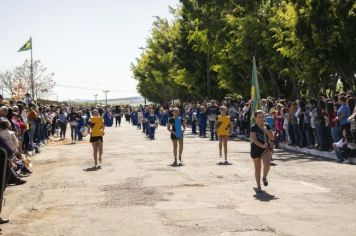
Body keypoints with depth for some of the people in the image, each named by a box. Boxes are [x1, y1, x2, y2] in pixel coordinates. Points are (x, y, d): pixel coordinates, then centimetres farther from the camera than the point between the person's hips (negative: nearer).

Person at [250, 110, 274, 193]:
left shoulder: (267, 126, 1)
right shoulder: (253, 128, -10)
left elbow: (272, 138, -4)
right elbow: (254, 140, -22)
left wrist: (266, 130, -17)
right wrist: (262, 145, -36)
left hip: (266, 149, 2)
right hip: (256, 149, -2)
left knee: (267, 164, -23)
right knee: (257, 169, 8)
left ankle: (264, 177, 9)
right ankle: (258, 186, 23)